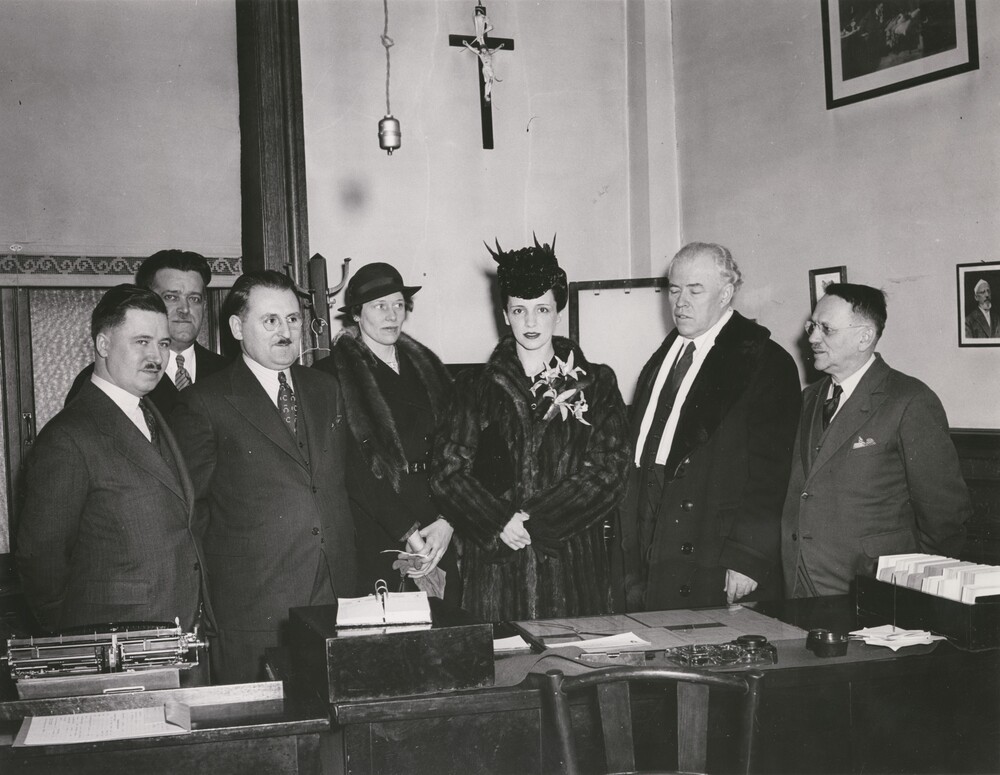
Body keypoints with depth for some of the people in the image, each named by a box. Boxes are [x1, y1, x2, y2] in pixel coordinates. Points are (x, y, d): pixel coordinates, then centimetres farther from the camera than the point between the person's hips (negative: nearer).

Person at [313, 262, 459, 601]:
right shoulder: (331, 374, -2)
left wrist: (446, 522, -8)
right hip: (374, 541, -4)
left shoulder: (426, 366, 13)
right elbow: (353, 468, -10)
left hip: (440, 534, 4)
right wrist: (409, 533, -14)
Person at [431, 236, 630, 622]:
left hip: (573, 564, 0)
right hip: (496, 562, 0)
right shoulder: (476, 387, 9)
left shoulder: (596, 384, 6)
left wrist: (533, 521, -10)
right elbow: (448, 472, 2)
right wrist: (499, 523, -13)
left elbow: (608, 473, -2)